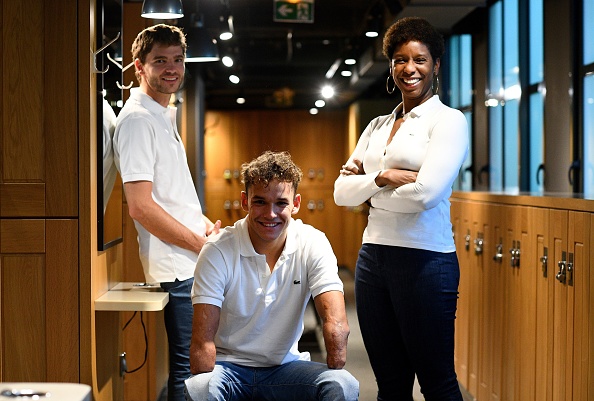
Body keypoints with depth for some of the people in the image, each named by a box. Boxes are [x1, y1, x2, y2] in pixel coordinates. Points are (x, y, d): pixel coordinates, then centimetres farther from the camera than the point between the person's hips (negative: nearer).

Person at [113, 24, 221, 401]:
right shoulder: (138, 119, -13)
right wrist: (201, 244, -14)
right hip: (179, 269, -10)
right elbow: (141, 207, -20)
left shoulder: (165, 116, 18)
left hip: (196, 265, 10)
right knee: (189, 369, -5)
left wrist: (206, 224, 8)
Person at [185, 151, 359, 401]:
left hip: (286, 366, 2)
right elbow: (203, 340, -16)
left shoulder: (313, 245, -7)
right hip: (229, 365, -2)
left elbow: (336, 324, -16)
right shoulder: (218, 252, -12)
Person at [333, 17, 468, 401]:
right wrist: (384, 177, -9)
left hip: (425, 259, -6)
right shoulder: (378, 126, 15)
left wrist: (368, 182, -2)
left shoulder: (449, 120, -4)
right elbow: (342, 192, 7)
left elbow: (425, 193, -18)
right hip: (374, 255, 6)